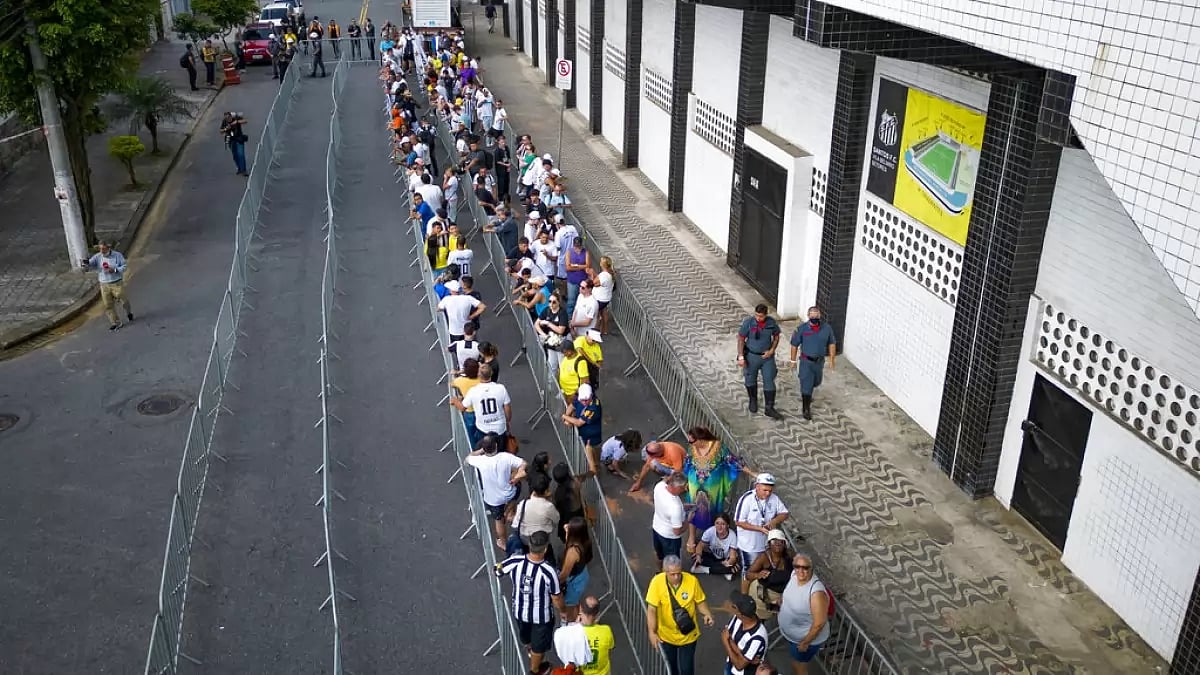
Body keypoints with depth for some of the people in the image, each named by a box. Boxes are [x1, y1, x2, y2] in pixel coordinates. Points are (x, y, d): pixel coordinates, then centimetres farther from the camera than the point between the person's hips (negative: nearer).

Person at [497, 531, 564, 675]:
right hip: (541, 616, -3)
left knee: (526, 636, 36)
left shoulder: (515, 562, -27)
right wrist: (561, 611, 1)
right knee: (539, 645, 27)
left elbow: (496, 571, -5)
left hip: (519, 611, 3)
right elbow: (557, 599, -21)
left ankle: (530, 648, 67)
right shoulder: (549, 572, -36)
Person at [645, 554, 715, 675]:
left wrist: (707, 614, -25)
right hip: (666, 635, 1)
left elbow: (700, 602, -6)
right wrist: (652, 632, -25)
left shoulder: (692, 580, -21)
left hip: (688, 635, 0)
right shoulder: (657, 582, -24)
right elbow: (651, 609, -20)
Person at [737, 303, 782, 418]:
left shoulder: (771, 322, -12)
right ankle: (753, 401, 41)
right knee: (751, 380, 15)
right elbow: (741, 339, -11)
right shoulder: (748, 322, -19)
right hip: (752, 356, -1)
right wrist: (741, 357, -14)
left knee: (769, 382, 1)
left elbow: (776, 336, 4)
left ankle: (769, 409, 8)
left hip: (767, 356, 1)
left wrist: (771, 351, -8)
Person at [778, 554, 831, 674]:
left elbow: (820, 623, -29)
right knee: (795, 663, 30)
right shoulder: (794, 575, -15)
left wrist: (805, 643, -20)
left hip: (807, 638, -7)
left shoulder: (816, 592, -38)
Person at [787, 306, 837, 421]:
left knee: (816, 382, 24)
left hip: (820, 361, 4)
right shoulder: (801, 328, -15)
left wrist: (832, 359, 3)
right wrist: (793, 360, -2)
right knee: (806, 384, -3)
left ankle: (806, 395, 54)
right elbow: (794, 345, -6)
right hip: (806, 361, -4)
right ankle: (806, 409, 10)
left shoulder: (827, 328, -9)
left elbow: (832, 344, 3)